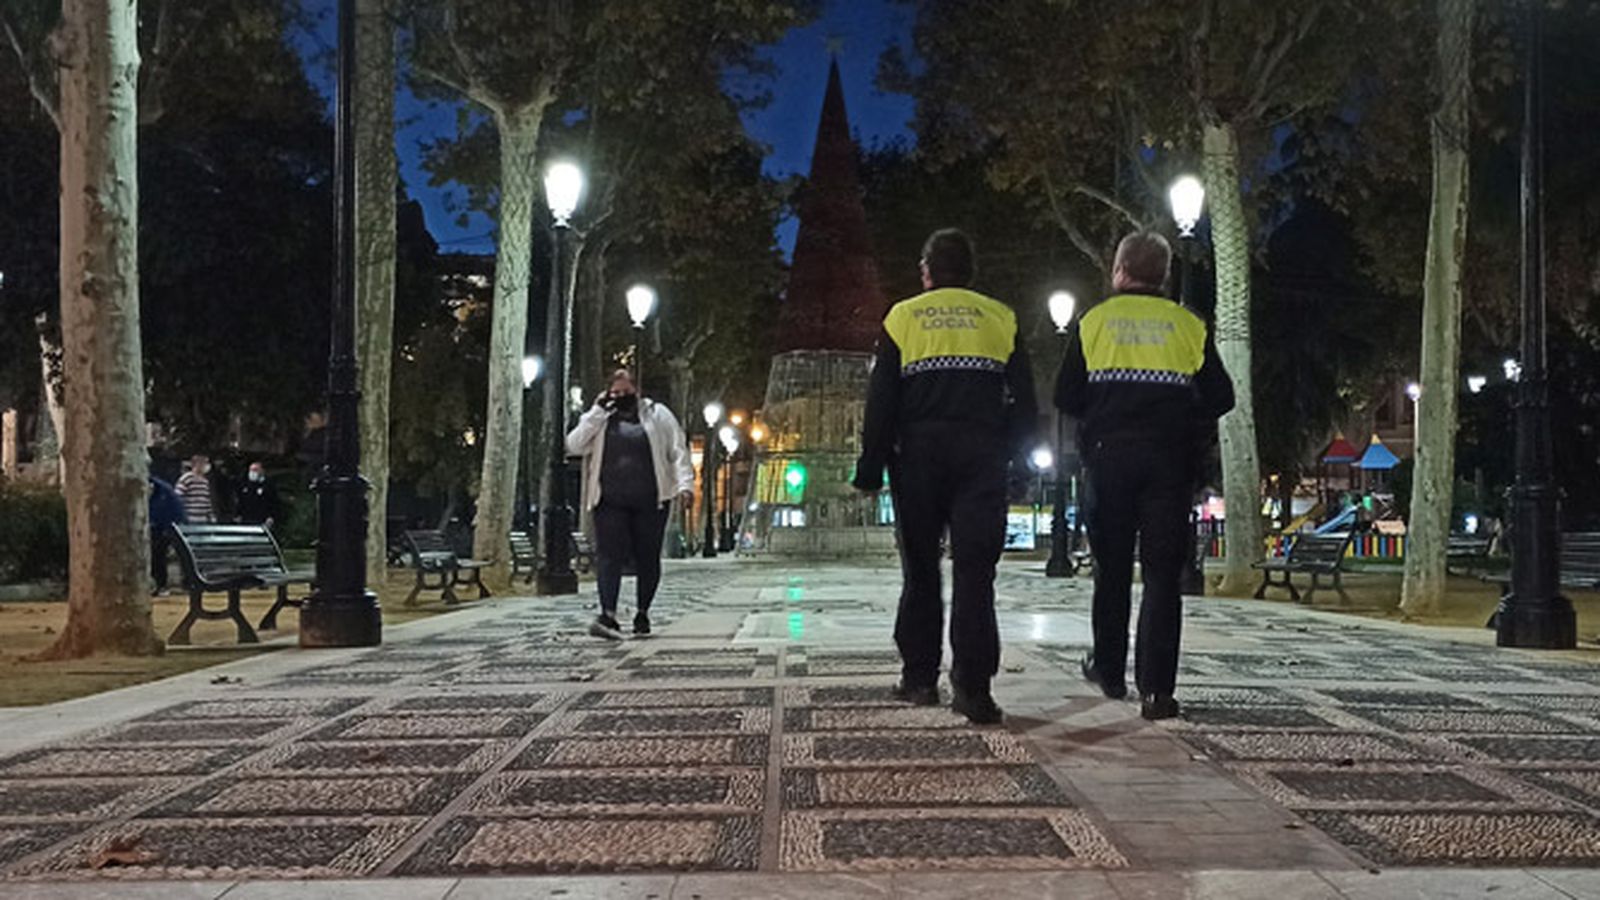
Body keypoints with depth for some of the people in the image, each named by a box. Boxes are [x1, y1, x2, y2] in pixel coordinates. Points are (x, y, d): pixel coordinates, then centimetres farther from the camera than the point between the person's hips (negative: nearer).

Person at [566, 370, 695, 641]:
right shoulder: (598, 420, 13)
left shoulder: (658, 415, 10)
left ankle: (642, 613, 19)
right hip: (610, 503, 0)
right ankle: (608, 616, -22)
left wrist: (685, 484, -9)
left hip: (650, 502, 0)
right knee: (609, 555, -13)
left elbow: (678, 452, 5)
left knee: (648, 558, 4)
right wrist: (598, 412, -3)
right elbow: (574, 446, 0)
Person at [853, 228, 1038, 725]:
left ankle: (919, 678, 13)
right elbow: (1025, 403, 6)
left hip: (919, 456, 0)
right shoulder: (999, 317, 10)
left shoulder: (903, 316, 7)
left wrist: (870, 471, 3)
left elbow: (881, 401, 1)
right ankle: (972, 685, -10)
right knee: (975, 570, -3)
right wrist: (1005, 455, 16)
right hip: (982, 456, 0)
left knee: (920, 571, 10)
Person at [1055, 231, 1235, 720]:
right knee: (1162, 576, 1)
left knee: (1111, 569, 14)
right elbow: (1220, 397, 1)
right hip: (1170, 459, 0)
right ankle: (1156, 689, -4)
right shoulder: (1189, 326, 4)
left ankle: (1109, 670, 25)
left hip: (1109, 456, 0)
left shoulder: (1093, 321, 2)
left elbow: (1066, 396, -1)